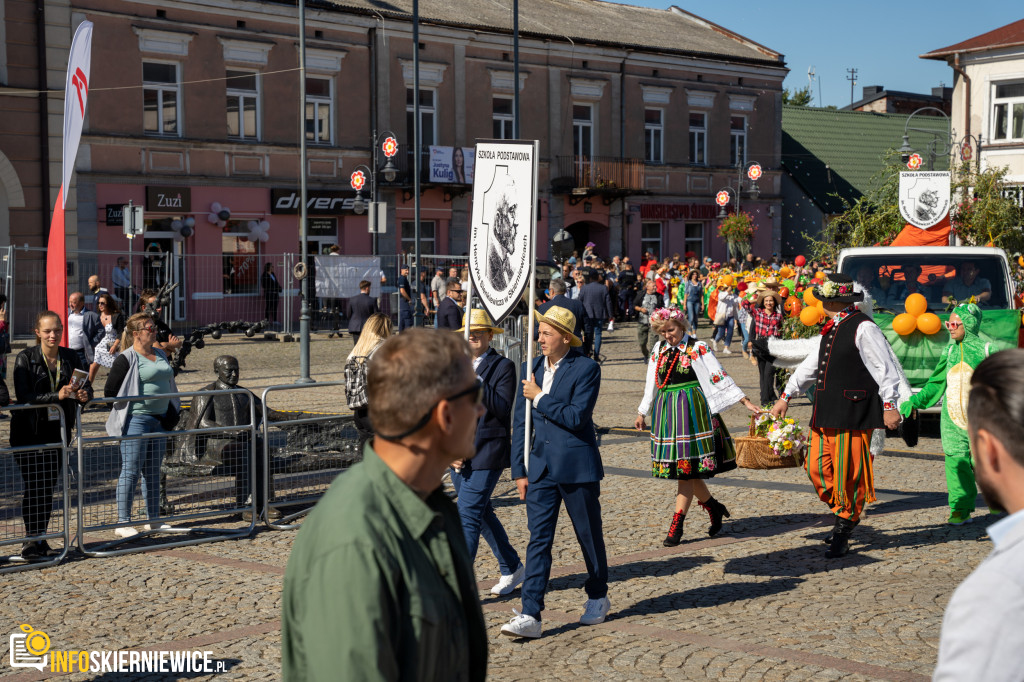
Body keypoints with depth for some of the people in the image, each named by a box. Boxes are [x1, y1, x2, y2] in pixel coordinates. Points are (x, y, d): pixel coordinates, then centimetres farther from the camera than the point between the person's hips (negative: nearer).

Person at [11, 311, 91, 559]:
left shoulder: (70, 357, 5)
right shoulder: (25, 358, -8)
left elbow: (86, 387, 4)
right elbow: (23, 396, -17)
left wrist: (84, 395, -20)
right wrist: (57, 396, -28)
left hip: (58, 430, 4)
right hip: (29, 431, -4)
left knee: (49, 487, 7)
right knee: (34, 487, -6)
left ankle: (41, 537, 17)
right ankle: (31, 539, 2)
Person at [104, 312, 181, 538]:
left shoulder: (160, 354, 14)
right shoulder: (126, 359, -9)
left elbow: (168, 385, 25)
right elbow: (110, 391, -9)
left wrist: (171, 411, 16)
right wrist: (131, 405, -5)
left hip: (159, 420, 7)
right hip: (136, 420, -7)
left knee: (153, 472, 13)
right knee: (131, 471, -6)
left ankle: (153, 520, 21)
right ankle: (122, 523, -1)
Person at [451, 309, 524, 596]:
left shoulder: (503, 367, -5)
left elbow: (502, 409, -15)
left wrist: (478, 382, -20)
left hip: (487, 453, -6)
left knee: (468, 515, -11)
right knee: (481, 514, 15)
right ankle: (511, 568, 31)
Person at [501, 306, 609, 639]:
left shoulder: (586, 369, -8)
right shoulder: (531, 368, 8)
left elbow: (577, 417, -18)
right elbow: (520, 423, 10)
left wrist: (540, 398, -13)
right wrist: (519, 470, 7)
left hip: (577, 467, -4)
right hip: (541, 467, 4)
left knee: (589, 535, 10)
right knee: (538, 539, -3)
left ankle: (598, 598, 32)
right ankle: (530, 615, -7)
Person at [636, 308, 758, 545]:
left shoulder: (698, 348, -4)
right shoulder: (659, 349, 11)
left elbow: (719, 376, -5)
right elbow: (651, 384, 19)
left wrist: (745, 401, -9)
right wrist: (642, 413, 22)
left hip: (692, 410, -5)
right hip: (666, 412, 5)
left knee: (687, 469, -7)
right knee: (684, 470, 7)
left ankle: (676, 526, -4)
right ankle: (714, 507, 27)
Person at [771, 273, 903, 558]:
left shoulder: (863, 329, -10)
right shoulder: (833, 329, 18)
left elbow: (886, 368, -12)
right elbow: (813, 365, 28)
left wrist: (889, 405, -16)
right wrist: (786, 396, 33)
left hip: (852, 416, -9)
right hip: (825, 413, 9)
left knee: (848, 472, -2)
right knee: (817, 468, 8)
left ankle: (845, 526, 11)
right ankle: (843, 514, 24)